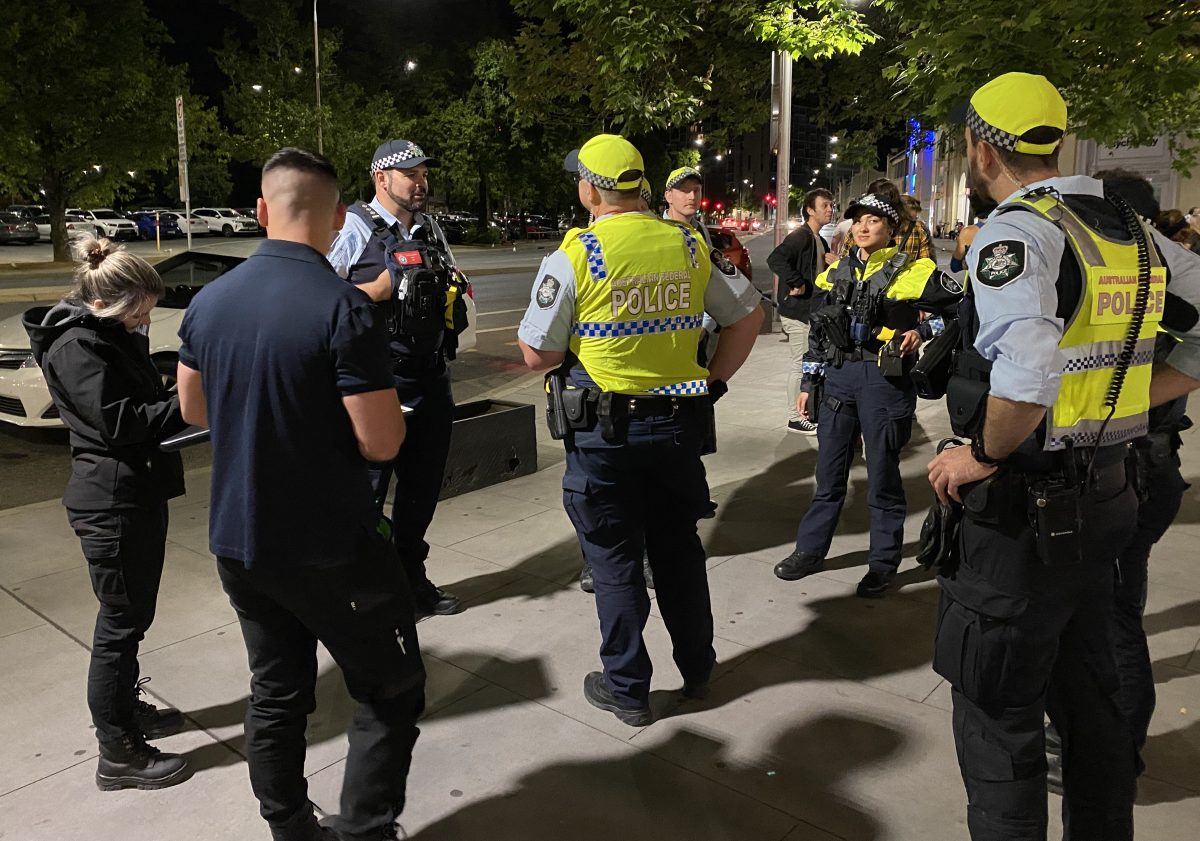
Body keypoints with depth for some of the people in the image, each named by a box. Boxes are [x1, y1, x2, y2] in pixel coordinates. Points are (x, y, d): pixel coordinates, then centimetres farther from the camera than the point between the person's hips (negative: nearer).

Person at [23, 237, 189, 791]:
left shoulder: (115, 334, 12)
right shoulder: (75, 346, -16)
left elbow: (143, 401, 17)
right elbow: (120, 421, -23)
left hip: (140, 493, 10)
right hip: (111, 502, -10)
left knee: (134, 614, 21)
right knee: (120, 622, 0)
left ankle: (128, 710, 39)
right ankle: (118, 755, 13)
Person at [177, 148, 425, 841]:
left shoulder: (209, 300, 1)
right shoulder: (343, 307, -20)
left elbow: (195, 410, 14)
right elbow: (382, 443, -20)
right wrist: (382, 400, -1)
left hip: (236, 542, 7)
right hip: (329, 549, -7)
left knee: (276, 695, 20)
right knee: (391, 694, 11)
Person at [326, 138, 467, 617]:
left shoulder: (431, 230, 15)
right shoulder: (354, 228, -5)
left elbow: (452, 288, 28)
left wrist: (452, 290, 6)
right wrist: (383, 288, -18)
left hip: (431, 376, 7)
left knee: (423, 486, 15)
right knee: (367, 487, 2)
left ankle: (411, 577, 32)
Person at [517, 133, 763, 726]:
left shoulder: (574, 255, -12)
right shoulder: (688, 246, 2)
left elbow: (538, 355, -12)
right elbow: (748, 315, 9)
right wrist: (714, 378, 12)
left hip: (603, 432, -4)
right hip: (678, 425, 5)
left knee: (614, 560, 10)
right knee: (679, 549, 20)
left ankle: (626, 689, 23)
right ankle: (697, 670, 36)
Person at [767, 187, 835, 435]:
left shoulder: (820, 241, 15)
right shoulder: (800, 236, -16)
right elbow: (775, 259, -31)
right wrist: (796, 284, -26)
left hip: (812, 311, 10)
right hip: (798, 311, -10)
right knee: (801, 364, -3)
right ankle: (796, 418, 6)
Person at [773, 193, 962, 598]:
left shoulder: (913, 272, -3)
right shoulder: (836, 272, 12)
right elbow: (818, 331, 15)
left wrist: (923, 331, -13)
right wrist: (808, 383, 12)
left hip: (885, 380, -4)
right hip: (838, 378, 4)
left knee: (882, 476, 4)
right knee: (829, 472, 12)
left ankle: (883, 564, 18)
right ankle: (810, 550, 25)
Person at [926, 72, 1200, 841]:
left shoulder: (1014, 232, -17)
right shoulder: (1130, 230, 7)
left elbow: (1027, 374, -34)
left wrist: (982, 454, -18)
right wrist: (1129, 401, 11)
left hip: (1024, 510, -8)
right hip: (1106, 496, 8)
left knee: (999, 712, 7)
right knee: (1089, 692, 23)